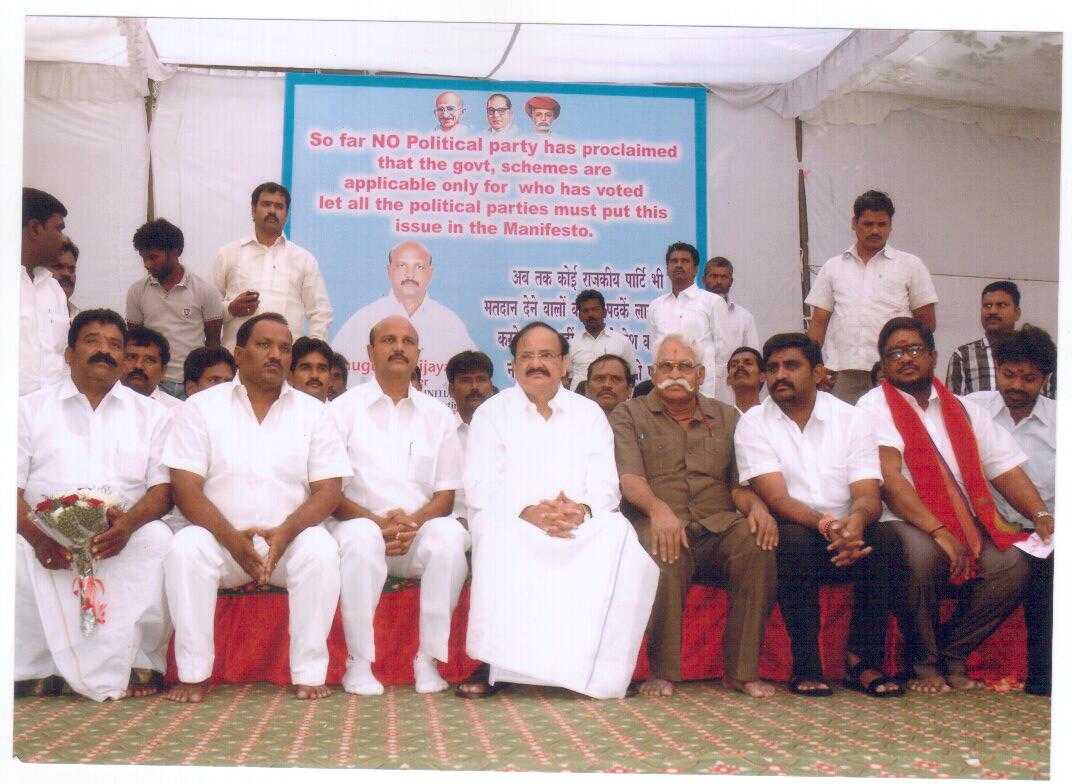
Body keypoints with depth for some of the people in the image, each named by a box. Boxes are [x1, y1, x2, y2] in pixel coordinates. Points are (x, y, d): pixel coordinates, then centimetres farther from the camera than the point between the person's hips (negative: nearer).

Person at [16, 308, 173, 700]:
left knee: (157, 540, -32)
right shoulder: (31, 408, 17)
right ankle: (37, 667, -22)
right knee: (16, 554, -32)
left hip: (123, 536, 0)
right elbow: (12, 487, 5)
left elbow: (162, 488, 7)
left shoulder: (150, 414, 19)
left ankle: (138, 662, -23)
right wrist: (38, 535, -17)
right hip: (44, 538, 0)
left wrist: (129, 522, -18)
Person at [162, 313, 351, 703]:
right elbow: (185, 488, -4)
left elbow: (328, 490, 0)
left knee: (321, 550, -30)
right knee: (185, 548, -30)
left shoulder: (312, 411, 9)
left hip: (290, 539, 1)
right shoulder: (200, 407, 6)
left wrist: (285, 533, -19)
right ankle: (193, 673, -19)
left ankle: (310, 672, -21)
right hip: (222, 538, 0)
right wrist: (232, 538, -20)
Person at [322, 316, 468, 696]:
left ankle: (428, 658, -22)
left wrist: (413, 522, -13)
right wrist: (377, 522, -17)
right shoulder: (344, 408, 7)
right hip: (361, 524, -2)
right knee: (361, 535, -36)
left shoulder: (438, 415, 14)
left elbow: (446, 494, 9)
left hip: (420, 530, 2)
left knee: (450, 533, -31)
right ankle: (359, 662, -25)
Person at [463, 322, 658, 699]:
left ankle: (597, 668, -26)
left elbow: (605, 485, 5)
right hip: (513, 525, -1)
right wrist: (529, 512, -21)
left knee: (619, 536, -30)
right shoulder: (491, 413, 11)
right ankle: (501, 665, -30)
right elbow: (480, 488, -2)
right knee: (498, 539, -36)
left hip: (582, 526, 1)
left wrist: (581, 510, -20)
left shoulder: (589, 413, 16)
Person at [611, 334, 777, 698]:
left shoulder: (726, 417, 22)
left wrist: (757, 506, -9)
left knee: (758, 541, -30)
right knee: (666, 555, -38)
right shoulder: (628, 416, 12)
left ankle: (742, 669, -21)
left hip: (718, 523, 3)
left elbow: (739, 482, 16)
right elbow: (629, 478, -5)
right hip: (657, 523, -3)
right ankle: (662, 672, -23)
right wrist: (658, 508, -27)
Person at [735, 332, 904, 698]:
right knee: (794, 539, -34)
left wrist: (856, 520, -32)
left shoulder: (853, 420, 5)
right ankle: (806, 666, -23)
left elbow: (869, 495, -7)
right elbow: (776, 497, -13)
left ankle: (863, 660, -15)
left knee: (885, 539, -28)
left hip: (845, 536, 2)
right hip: (794, 534, -2)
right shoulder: (753, 424, 0)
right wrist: (826, 526, -32)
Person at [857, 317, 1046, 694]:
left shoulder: (964, 410, 19)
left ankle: (953, 652, -1)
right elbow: (888, 478, -13)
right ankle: (923, 662, -11)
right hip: (904, 522, -4)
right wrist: (938, 532, -23)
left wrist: (1040, 514, -6)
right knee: (922, 554, -36)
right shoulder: (874, 406, 2)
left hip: (966, 522, 5)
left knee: (1011, 564, -23)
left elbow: (1006, 470, 12)